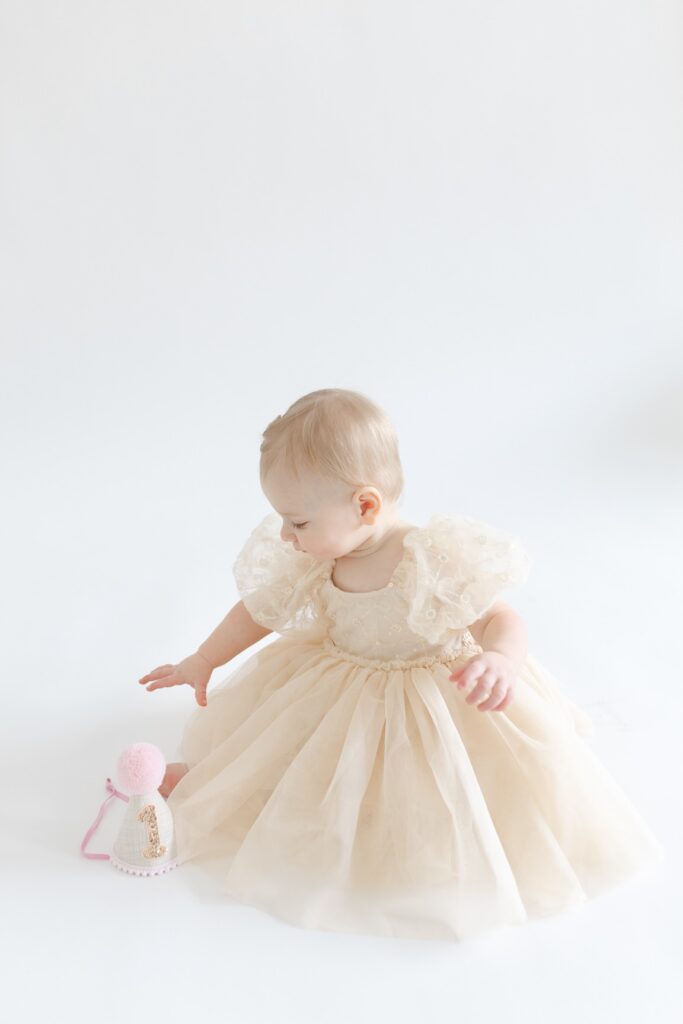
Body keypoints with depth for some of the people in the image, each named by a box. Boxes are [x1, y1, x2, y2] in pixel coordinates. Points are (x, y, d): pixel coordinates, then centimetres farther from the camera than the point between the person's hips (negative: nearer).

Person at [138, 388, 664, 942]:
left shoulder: (430, 562, -31)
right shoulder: (312, 563, -11)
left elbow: (501, 619, -31)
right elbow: (258, 611, 4)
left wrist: (498, 661, -56)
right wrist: (201, 663, 15)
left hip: (439, 698, -5)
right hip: (340, 691, 6)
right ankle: (210, 773, 28)